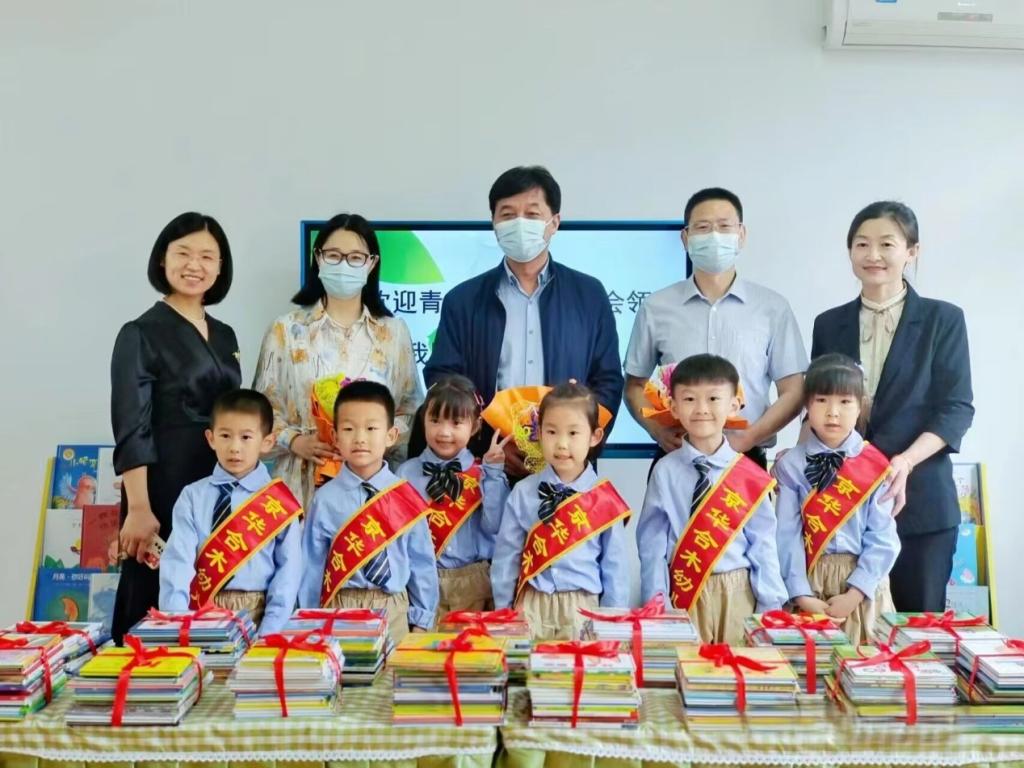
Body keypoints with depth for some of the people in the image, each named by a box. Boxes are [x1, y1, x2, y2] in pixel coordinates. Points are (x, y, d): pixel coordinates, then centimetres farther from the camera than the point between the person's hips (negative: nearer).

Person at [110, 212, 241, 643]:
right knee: (156, 604, 2)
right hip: (164, 489, -6)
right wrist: (138, 508, -18)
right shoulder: (141, 333, -6)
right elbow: (131, 431, -12)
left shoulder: (225, 336, 13)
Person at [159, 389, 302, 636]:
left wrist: (269, 632, -12)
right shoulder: (192, 497, 4)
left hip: (257, 616, -1)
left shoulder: (279, 501, 1)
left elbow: (288, 570, -1)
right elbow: (178, 561, -5)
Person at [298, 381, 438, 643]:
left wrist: (422, 620, 6)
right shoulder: (326, 498, -7)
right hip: (338, 610, 0)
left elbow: (421, 562, 2)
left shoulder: (406, 499, -6)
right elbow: (312, 564, 0)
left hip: (394, 611, 1)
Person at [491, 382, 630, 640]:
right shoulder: (522, 493, -3)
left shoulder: (605, 500, -4)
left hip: (584, 610, 0)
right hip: (531, 608, 0)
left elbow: (615, 566, 2)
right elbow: (506, 557, 4)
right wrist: (503, 614, 6)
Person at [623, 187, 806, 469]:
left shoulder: (773, 308, 3)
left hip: (746, 460, 0)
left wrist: (748, 438, -11)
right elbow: (635, 385, 10)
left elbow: (792, 391, 4)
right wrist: (659, 430, -8)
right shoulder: (655, 308, 5)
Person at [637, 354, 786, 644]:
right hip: (683, 595, -1)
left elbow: (763, 544, 0)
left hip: (737, 595, 1)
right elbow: (652, 543, -3)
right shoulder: (665, 472, -5)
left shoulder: (750, 477, -4)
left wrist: (770, 608, -1)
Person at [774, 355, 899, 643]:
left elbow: (883, 538, -5)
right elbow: (787, 535, -8)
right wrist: (802, 595, -15)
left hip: (863, 582, 1)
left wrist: (854, 593, -12)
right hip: (810, 581, -1)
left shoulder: (876, 467, -3)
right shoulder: (791, 465, -4)